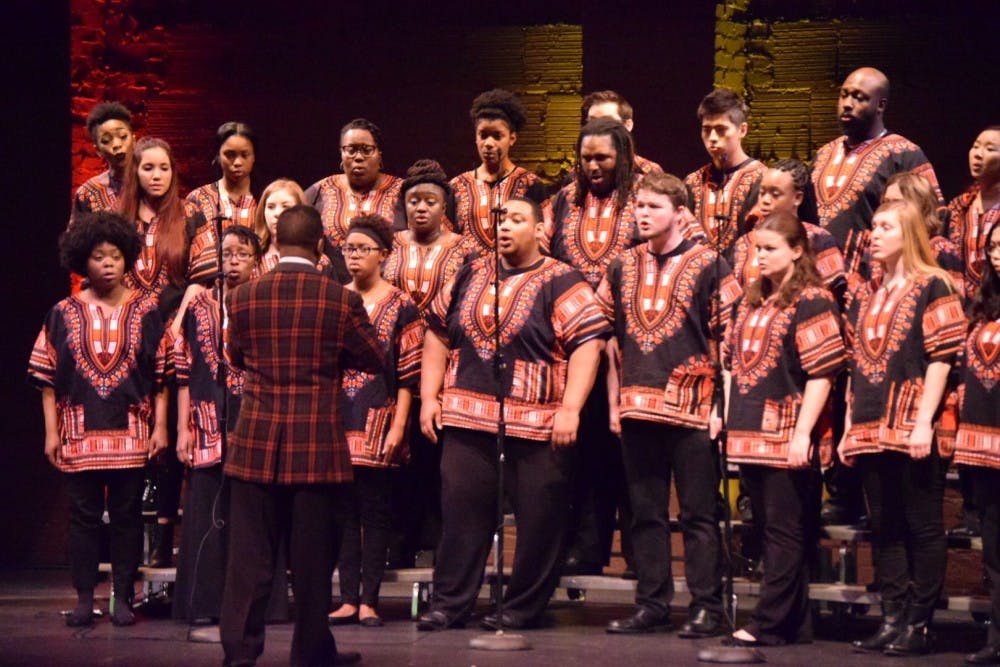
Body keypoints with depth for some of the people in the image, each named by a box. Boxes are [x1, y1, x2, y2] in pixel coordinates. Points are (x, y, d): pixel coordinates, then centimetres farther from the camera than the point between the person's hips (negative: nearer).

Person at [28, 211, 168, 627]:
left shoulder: (146, 312, 2)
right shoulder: (64, 313, 4)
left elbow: (162, 375, 3)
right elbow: (47, 377, 4)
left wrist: (160, 427, -4)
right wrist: (51, 431, -1)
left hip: (131, 433, -1)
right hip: (80, 432, 1)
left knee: (127, 515, 3)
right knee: (83, 515, 4)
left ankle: (122, 598, 9)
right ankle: (84, 599, 10)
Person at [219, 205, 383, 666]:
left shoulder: (242, 298, -1)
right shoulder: (341, 301, -7)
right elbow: (375, 361, 5)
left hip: (256, 445, 2)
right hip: (318, 446, -2)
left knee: (250, 553, 6)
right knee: (312, 555, 8)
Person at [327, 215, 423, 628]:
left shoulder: (400, 306, 0)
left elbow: (408, 373, -3)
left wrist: (398, 425, -10)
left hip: (378, 423, -3)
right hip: (339, 421, 3)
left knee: (375, 510, 1)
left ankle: (369, 600, 4)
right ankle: (349, 598, 7)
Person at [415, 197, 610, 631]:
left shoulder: (560, 282, -2)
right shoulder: (471, 275, 15)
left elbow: (588, 343, -9)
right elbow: (438, 334, 20)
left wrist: (570, 408, -17)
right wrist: (429, 396, 11)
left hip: (537, 424, -4)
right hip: (466, 417, 4)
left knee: (538, 517, 0)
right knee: (461, 510, 5)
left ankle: (524, 608, 11)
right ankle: (449, 603, 12)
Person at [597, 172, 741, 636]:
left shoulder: (707, 265, -1)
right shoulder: (623, 266, 13)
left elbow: (729, 339, -4)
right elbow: (610, 337, 17)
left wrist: (722, 403, -9)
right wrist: (614, 401, 11)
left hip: (692, 406, -5)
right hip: (637, 406, 5)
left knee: (698, 512, 0)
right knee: (646, 512, 9)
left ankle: (706, 607, 4)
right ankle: (651, 605, 16)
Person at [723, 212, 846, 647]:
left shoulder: (811, 301, -9)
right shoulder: (751, 300, 15)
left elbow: (822, 374, -14)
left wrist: (802, 433, -19)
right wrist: (729, 416, 14)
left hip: (788, 436, -8)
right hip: (751, 433, 8)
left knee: (785, 533, -2)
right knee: (769, 530, 11)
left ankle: (769, 623, 0)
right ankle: (794, 623, 18)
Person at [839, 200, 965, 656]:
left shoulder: (932, 287, -3)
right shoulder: (863, 296, 16)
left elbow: (941, 358, -9)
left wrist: (923, 422, -16)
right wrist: (849, 426, 14)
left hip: (914, 430, -6)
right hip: (871, 430, 6)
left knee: (922, 527, 0)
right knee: (884, 529, 8)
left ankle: (919, 623, 3)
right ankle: (892, 619, 12)